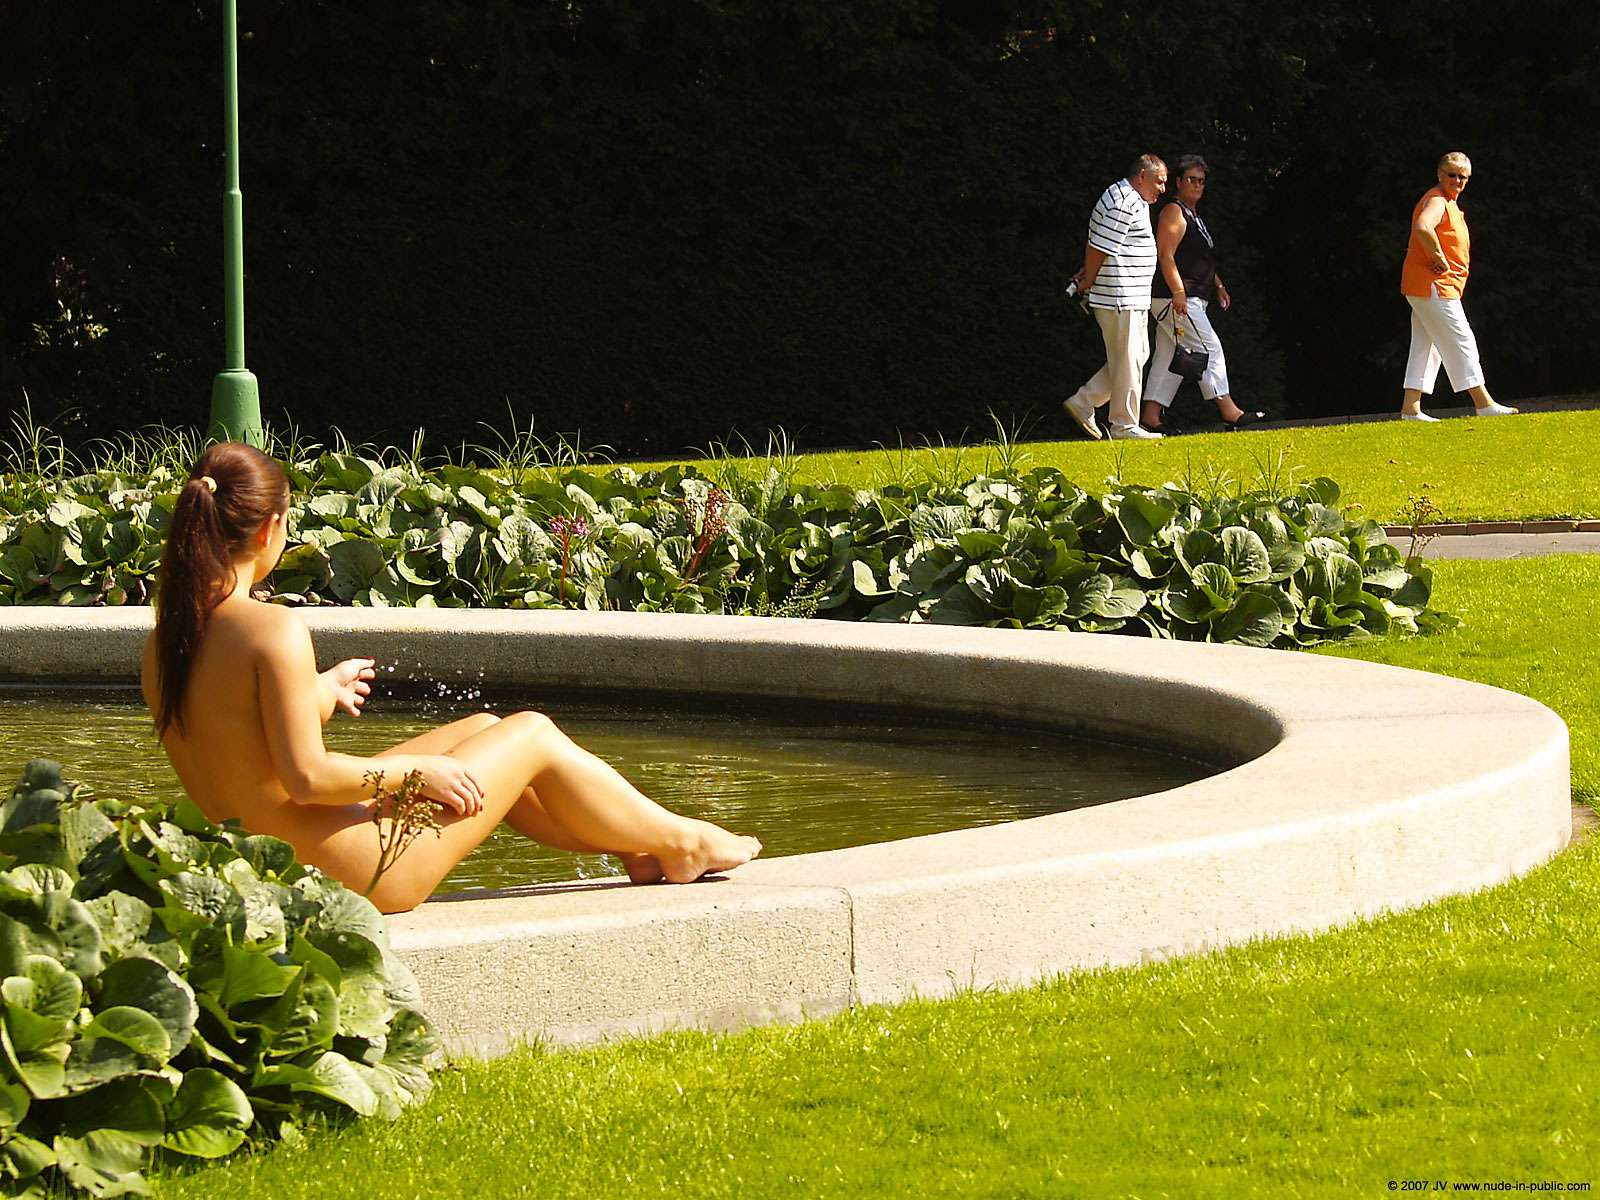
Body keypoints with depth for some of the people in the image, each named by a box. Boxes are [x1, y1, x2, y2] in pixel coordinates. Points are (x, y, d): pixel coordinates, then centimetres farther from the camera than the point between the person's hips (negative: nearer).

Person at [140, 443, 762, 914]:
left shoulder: (159, 651, 0)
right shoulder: (274, 630, -26)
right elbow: (306, 777, -27)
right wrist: (416, 770, -11)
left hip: (268, 867, 8)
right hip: (360, 871, -8)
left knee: (481, 728, 25)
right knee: (534, 735, 11)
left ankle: (632, 845, 41)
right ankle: (679, 844, 33)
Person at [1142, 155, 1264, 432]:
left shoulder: (1192, 215, 22)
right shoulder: (1173, 211, -10)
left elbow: (1202, 261, 31)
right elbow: (1166, 255, -18)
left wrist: (1219, 286, 26)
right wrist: (1178, 292, -24)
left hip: (1192, 299, 10)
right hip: (1176, 298, -10)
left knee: (1168, 357, 7)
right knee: (1209, 349, -10)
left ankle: (1152, 415, 7)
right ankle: (1228, 410, -11)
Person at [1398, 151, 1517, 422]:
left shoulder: (1449, 203, 19)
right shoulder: (1436, 201, -14)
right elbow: (1423, 228, -34)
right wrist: (1439, 259, -24)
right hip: (1433, 285, -11)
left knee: (1425, 346, 9)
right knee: (1460, 340, -9)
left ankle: (1410, 407, 8)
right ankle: (1483, 403, -9)